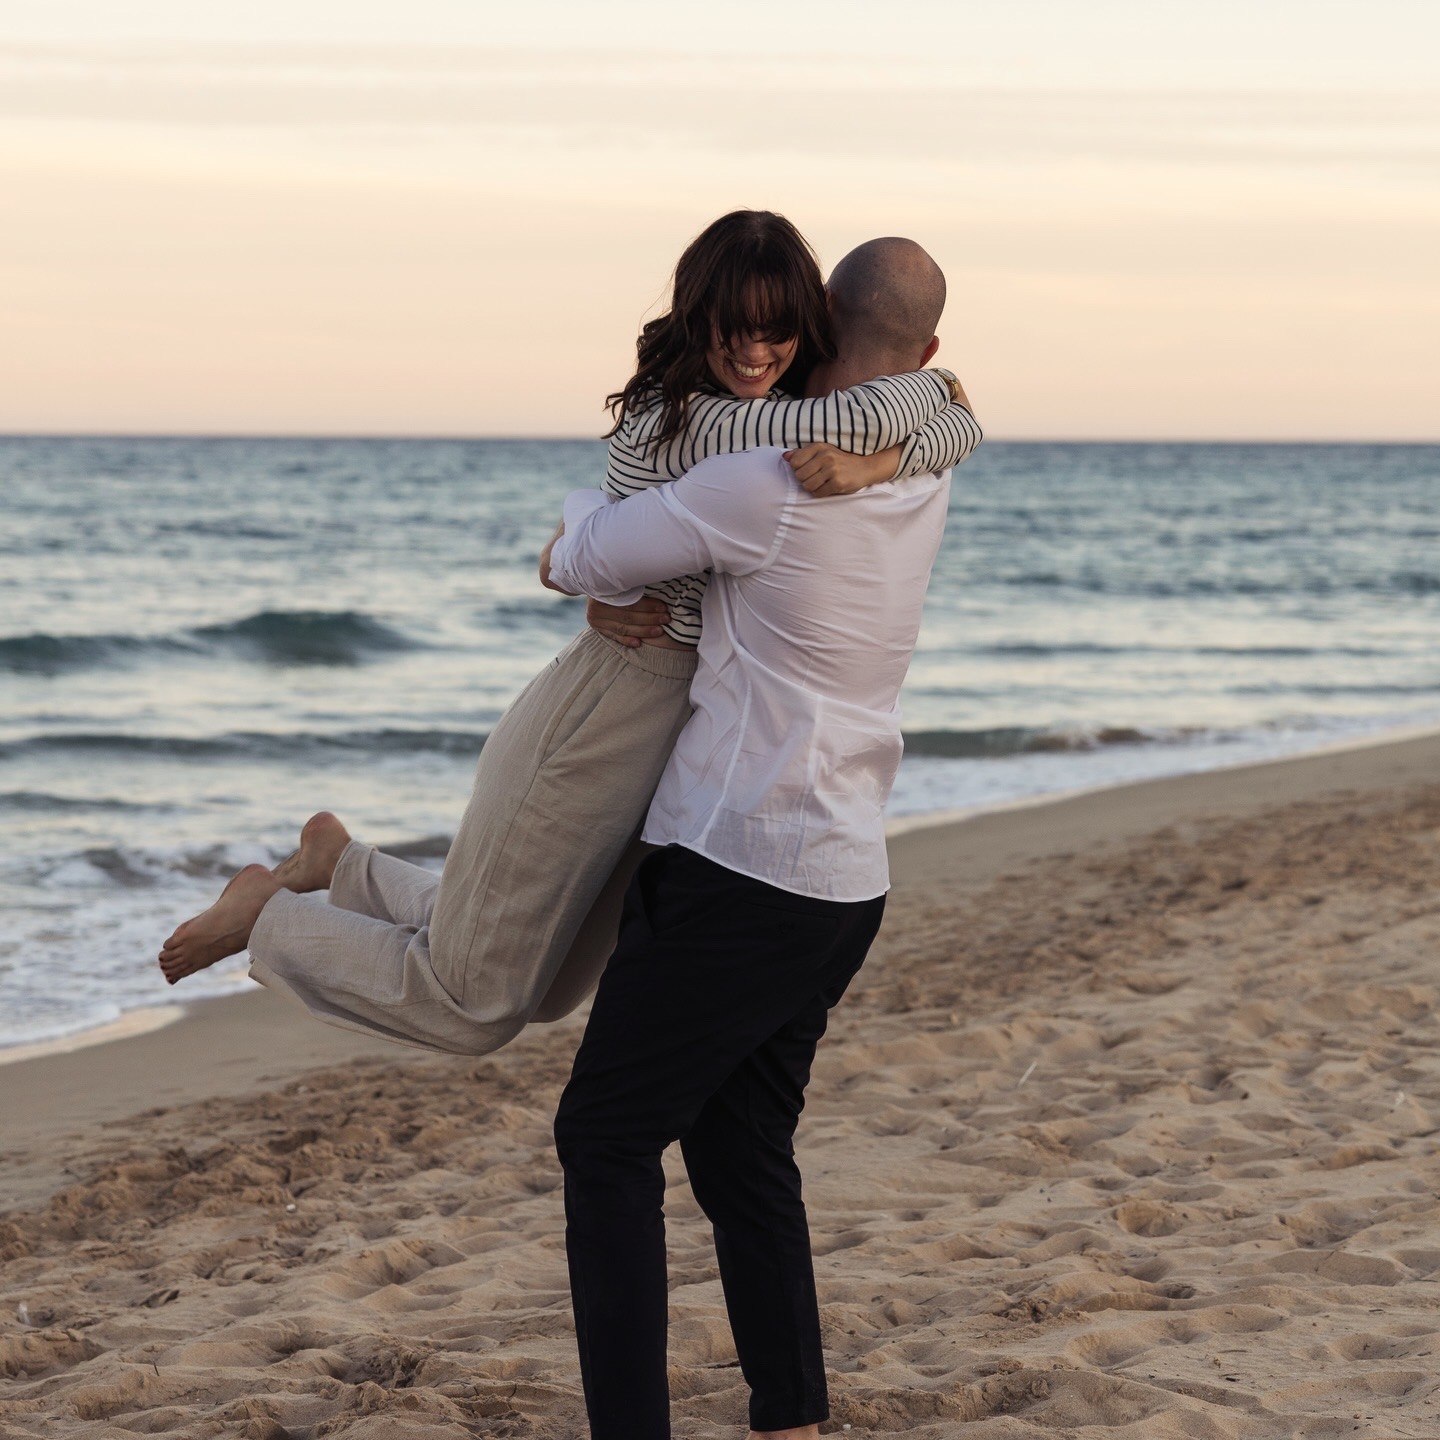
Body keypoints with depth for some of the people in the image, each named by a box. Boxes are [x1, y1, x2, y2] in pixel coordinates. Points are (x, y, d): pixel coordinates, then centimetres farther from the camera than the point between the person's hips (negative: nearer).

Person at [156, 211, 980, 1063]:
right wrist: (926, 383, -10)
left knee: (545, 994, 23)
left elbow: (955, 430, -3)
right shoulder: (680, 421, -22)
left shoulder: (786, 427, 4)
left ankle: (343, 861, 37)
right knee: (472, 1008, 3)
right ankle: (270, 913, 23)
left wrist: (870, 462, -24)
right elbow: (868, 417, -31)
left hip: (669, 749, 9)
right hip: (592, 733, -9)